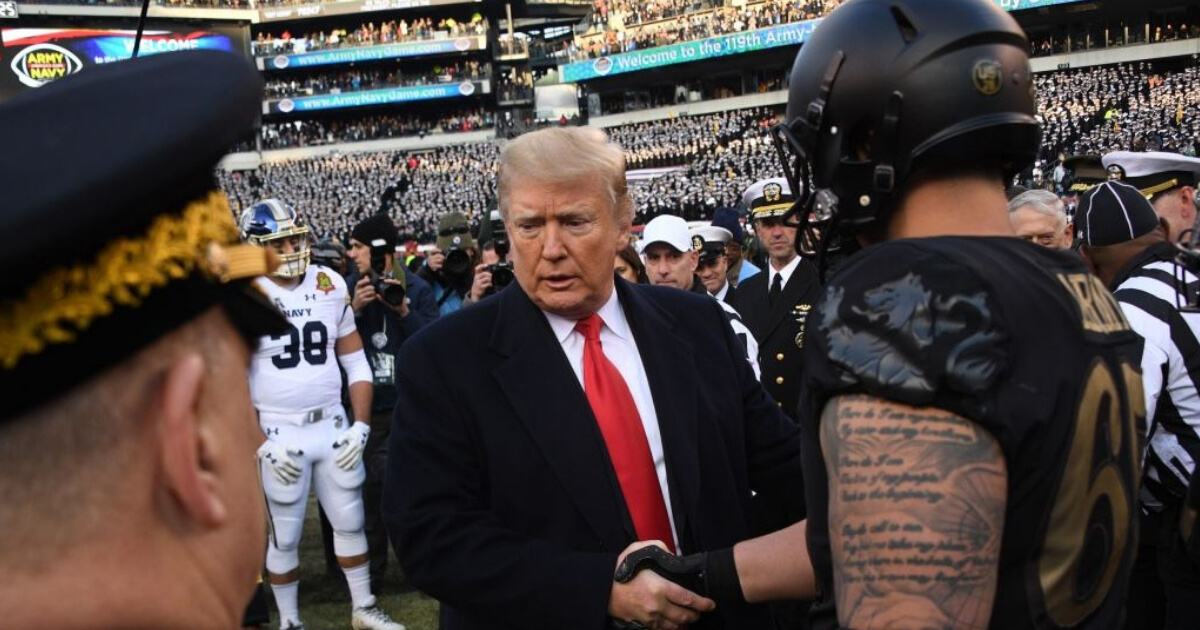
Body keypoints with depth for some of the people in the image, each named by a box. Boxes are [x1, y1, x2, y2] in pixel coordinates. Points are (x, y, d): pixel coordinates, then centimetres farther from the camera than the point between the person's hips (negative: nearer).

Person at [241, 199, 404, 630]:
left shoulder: (330, 286, 1)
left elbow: (356, 362, 7)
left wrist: (360, 425, -1)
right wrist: (261, 444, -11)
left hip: (334, 425, 3)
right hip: (280, 433, -3)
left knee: (350, 522, 13)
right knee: (285, 536, 7)